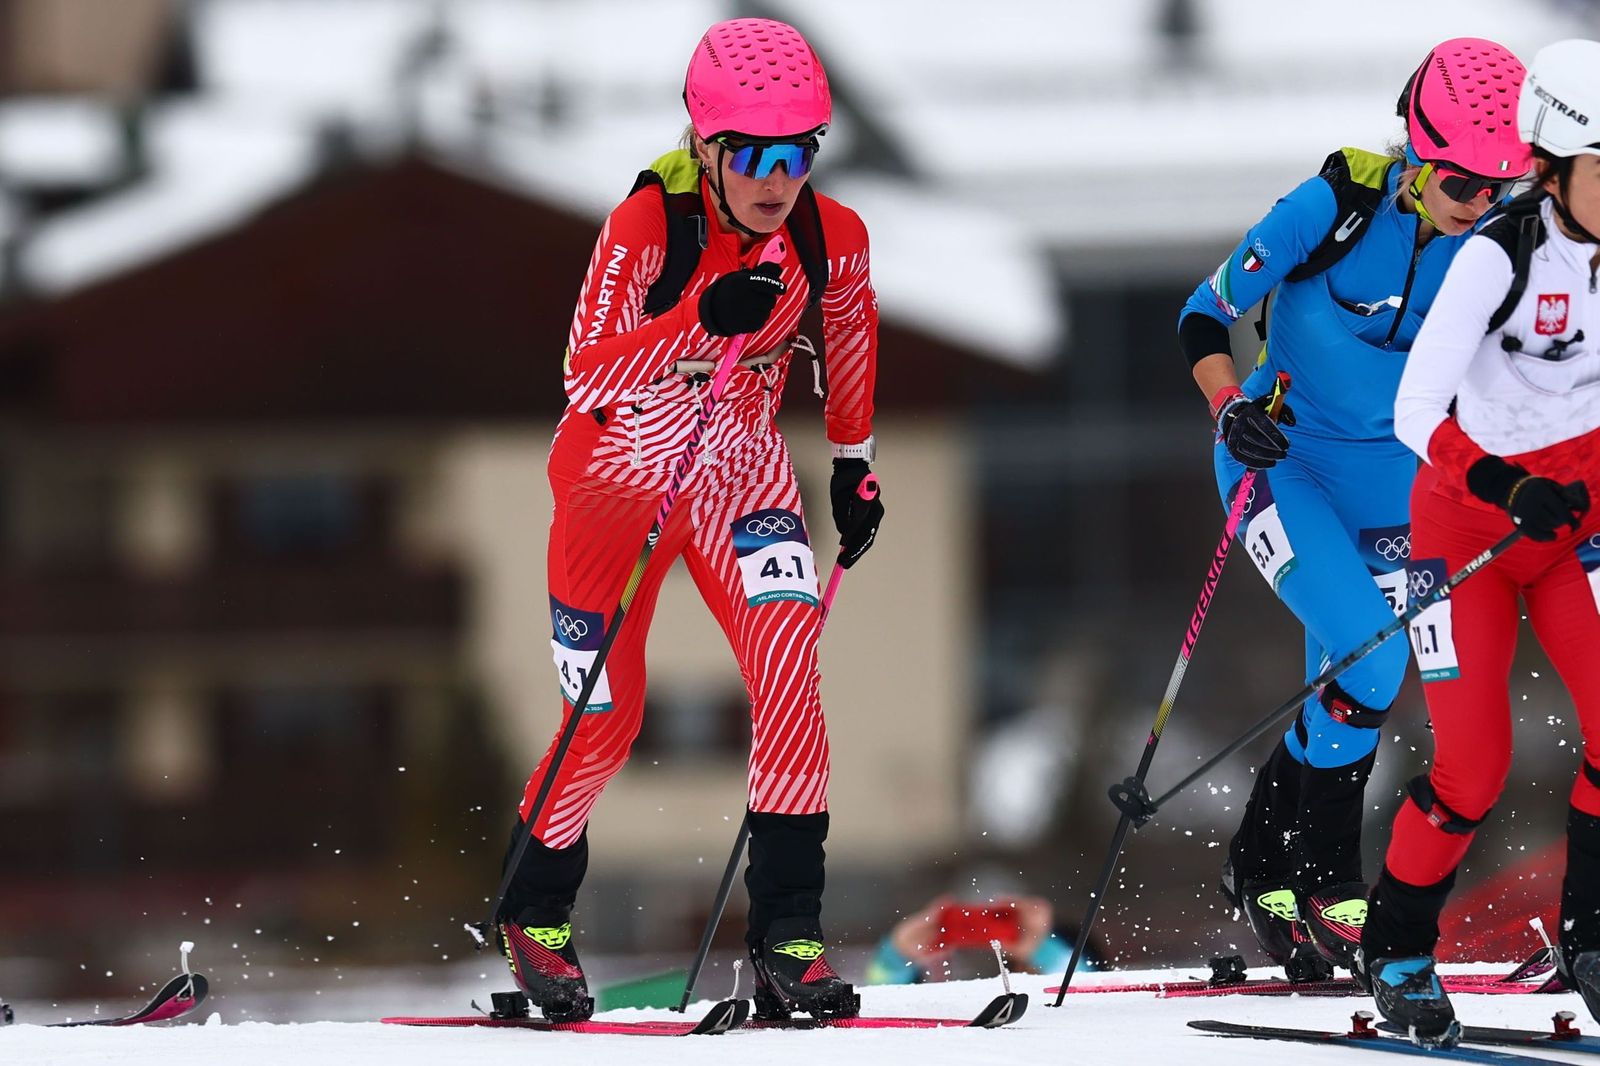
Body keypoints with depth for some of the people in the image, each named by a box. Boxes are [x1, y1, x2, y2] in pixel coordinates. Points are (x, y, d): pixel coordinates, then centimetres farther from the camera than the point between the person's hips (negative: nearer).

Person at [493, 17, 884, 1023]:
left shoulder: (834, 240, -15)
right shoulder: (647, 229, -27)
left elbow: (852, 331, 8)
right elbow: (587, 380, -37)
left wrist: (853, 465, 15)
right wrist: (702, 320, -50)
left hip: (739, 471, 3)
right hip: (617, 475, -3)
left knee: (788, 658, -22)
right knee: (608, 720, 4)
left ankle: (788, 930, -20)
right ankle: (536, 910, 32)